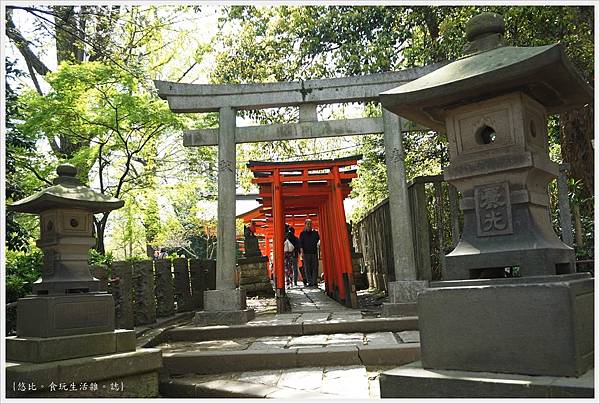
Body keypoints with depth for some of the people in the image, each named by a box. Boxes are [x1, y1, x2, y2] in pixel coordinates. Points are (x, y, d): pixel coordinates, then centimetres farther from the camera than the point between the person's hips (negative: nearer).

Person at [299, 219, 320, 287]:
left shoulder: (315, 232, 11)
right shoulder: (302, 233, 8)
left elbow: (317, 240, 4)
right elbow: (301, 244, 4)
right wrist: (302, 252, -7)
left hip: (314, 252, 1)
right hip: (306, 253, -1)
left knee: (315, 267, -4)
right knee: (307, 268, -2)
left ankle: (314, 282, -1)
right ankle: (310, 282, 2)